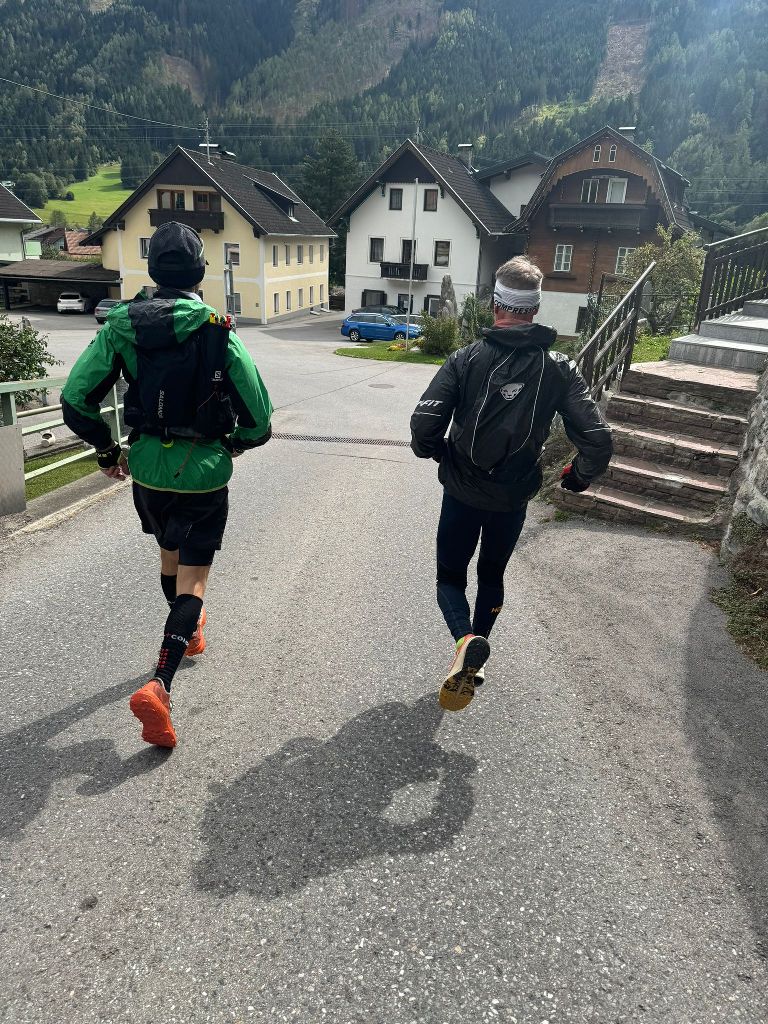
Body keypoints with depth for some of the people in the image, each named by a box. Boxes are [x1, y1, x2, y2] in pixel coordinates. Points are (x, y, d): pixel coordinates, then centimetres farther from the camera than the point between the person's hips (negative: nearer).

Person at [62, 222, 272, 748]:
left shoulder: (121, 324, -4)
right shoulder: (218, 331, -12)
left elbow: (76, 400, -5)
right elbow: (259, 415, -11)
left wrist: (107, 449, 11)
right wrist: (238, 443, 11)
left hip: (147, 468, 4)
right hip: (203, 472, -4)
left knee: (170, 554, 27)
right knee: (193, 575, 3)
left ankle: (190, 632, 49)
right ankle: (160, 683, -13)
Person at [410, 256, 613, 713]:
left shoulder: (466, 359, -12)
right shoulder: (559, 368, -8)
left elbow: (424, 424, -21)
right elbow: (599, 441, -13)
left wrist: (435, 451, 2)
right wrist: (579, 476, 7)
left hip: (463, 493, -2)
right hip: (514, 499, 2)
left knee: (451, 575, 15)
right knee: (492, 574, 24)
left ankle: (466, 641, -13)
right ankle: (475, 660, 34)